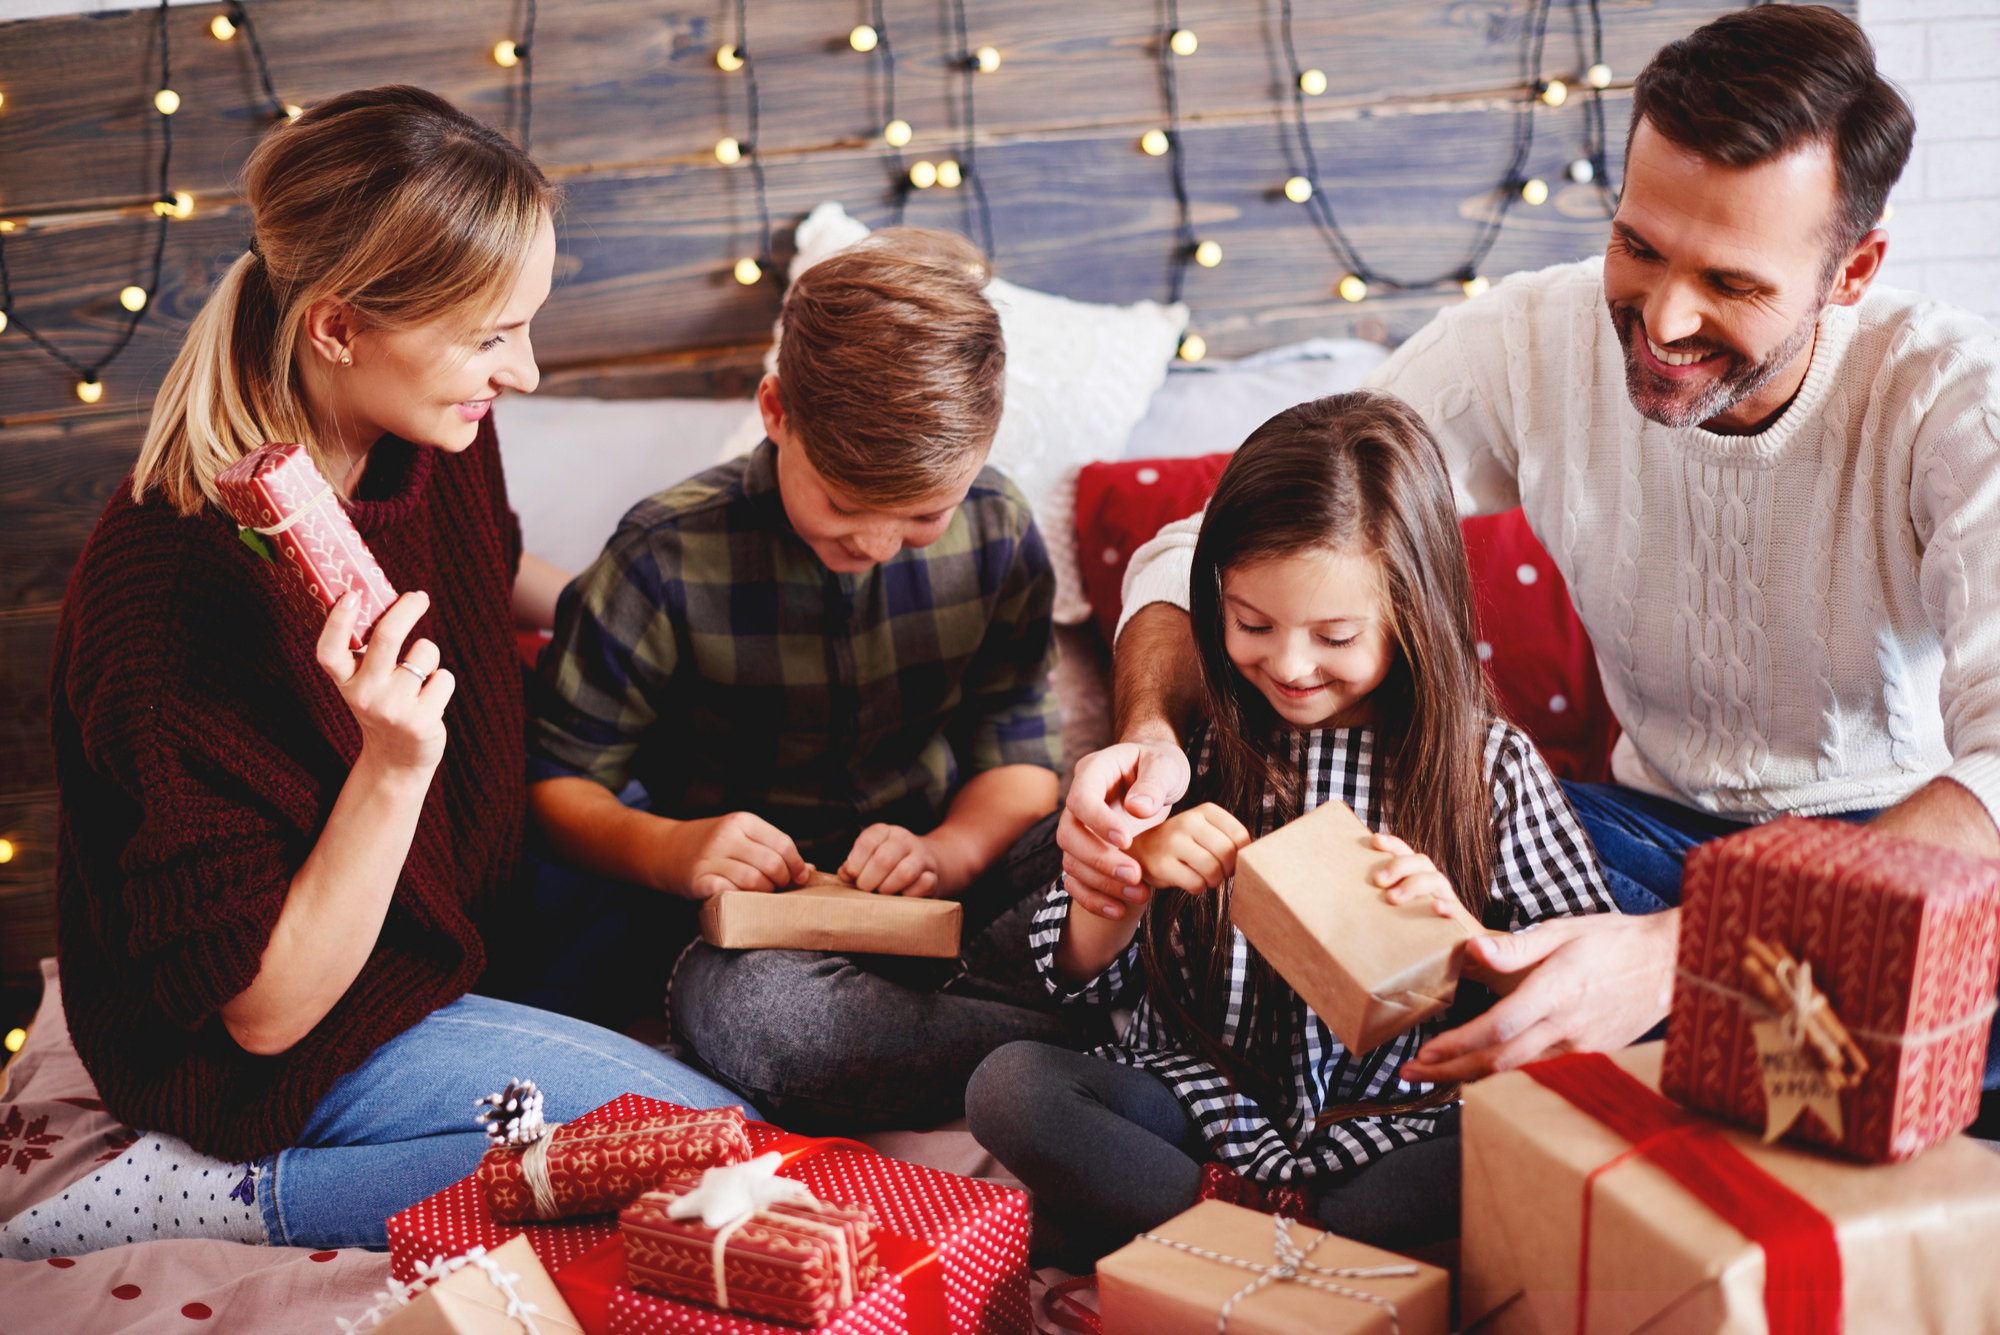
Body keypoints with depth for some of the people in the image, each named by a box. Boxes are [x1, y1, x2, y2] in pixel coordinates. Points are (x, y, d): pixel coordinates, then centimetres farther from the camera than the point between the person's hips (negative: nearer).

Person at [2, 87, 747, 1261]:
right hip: (274, 1058, -8)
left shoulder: (434, 443, -12)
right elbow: (265, 1011, -28)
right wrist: (392, 768, -40)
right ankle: (225, 1195, -7)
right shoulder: (172, 590, -35)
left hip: (441, 891, 8)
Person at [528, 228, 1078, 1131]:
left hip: (944, 886, 2)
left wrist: (952, 850, -21)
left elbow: (1018, 753, 0)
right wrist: (666, 850, -28)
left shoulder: (995, 532, -4)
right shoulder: (668, 559, -13)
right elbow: (555, 779, -8)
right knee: (736, 1007, -39)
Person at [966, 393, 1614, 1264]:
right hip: (1198, 1106, 1)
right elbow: (1079, 976, 5)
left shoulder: (1489, 765, -3)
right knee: (1009, 1086, -23)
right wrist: (1136, 866, -16)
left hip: (1393, 1127, -1)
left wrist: (1457, 931, -21)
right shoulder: (1187, 743, 0)